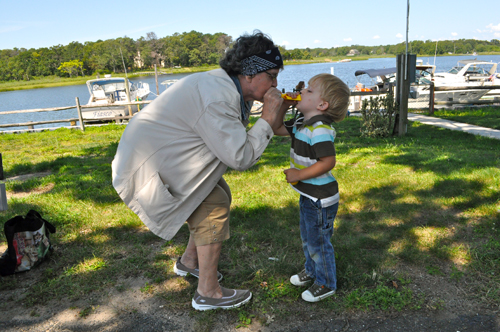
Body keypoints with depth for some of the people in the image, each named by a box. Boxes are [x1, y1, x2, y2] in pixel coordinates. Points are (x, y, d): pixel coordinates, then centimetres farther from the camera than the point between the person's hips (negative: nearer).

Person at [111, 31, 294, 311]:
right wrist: (267, 120, -20)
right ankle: (208, 293, 4)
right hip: (149, 165, -10)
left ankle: (189, 261, 31)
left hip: (164, 154, 10)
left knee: (221, 195, 13)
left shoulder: (231, 89, 3)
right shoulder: (217, 100, -30)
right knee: (213, 208, -11)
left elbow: (234, 143, 7)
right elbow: (240, 158, -28)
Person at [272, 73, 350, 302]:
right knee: (307, 237, 26)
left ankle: (326, 283, 29)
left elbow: (328, 162, -30)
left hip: (321, 198, -10)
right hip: (308, 195, 10)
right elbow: (277, 129, 12)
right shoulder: (301, 122, 3)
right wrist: (282, 106, -1)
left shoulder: (319, 130, -27)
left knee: (318, 241, 7)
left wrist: (299, 175, -24)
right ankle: (311, 270, 49)